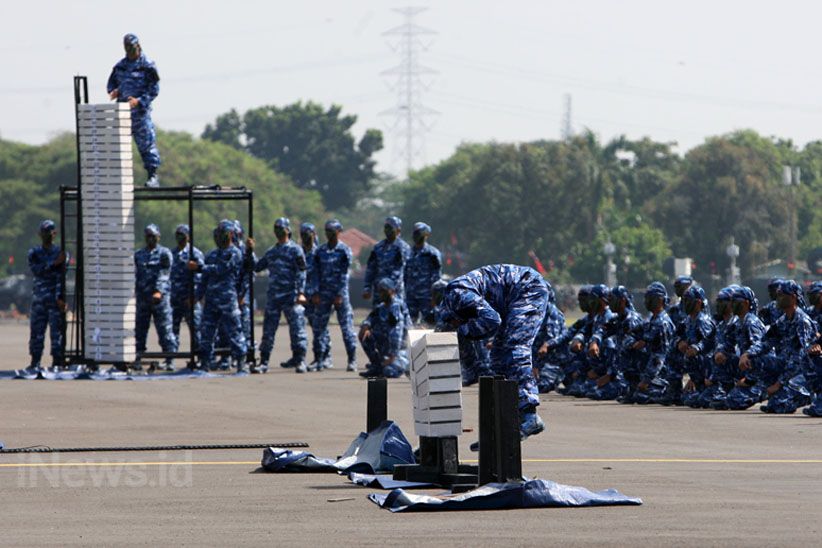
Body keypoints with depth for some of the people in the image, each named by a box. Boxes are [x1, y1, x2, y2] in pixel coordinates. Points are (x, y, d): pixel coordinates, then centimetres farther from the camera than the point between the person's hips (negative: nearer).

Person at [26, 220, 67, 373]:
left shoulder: (60, 252, 4)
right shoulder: (34, 253, 11)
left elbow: (61, 276, -5)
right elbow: (36, 270, -7)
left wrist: (61, 297, -16)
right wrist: (54, 263, -18)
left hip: (55, 298, -3)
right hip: (39, 297, 3)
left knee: (57, 331, -6)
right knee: (36, 330, 2)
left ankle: (57, 361, -5)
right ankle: (35, 361, 7)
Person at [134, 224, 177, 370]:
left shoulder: (164, 254, 1)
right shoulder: (139, 255, 16)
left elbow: (164, 274, -9)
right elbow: (136, 275, 17)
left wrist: (159, 291, -22)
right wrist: (134, 291, 8)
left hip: (160, 298, -5)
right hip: (142, 297, 5)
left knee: (165, 329, -5)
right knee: (140, 329, 4)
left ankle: (169, 361, -4)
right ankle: (138, 357, 9)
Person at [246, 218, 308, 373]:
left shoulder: (295, 250, -1)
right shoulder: (271, 252, 17)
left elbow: (301, 272, -7)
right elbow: (257, 267, 23)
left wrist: (301, 292, -16)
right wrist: (249, 252, 12)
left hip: (290, 296, -6)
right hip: (273, 295, 6)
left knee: (297, 328, -6)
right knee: (268, 329, 4)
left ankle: (300, 361, -2)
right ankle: (264, 361, 8)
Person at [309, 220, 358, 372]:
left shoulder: (344, 251, -2)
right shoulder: (320, 251, 10)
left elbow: (344, 274, -7)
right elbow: (315, 273, 7)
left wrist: (340, 295, -14)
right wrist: (314, 293, -3)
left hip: (340, 293, -4)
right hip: (323, 294, 4)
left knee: (346, 325, -6)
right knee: (319, 325, 3)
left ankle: (352, 360, -4)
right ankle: (324, 357, 14)